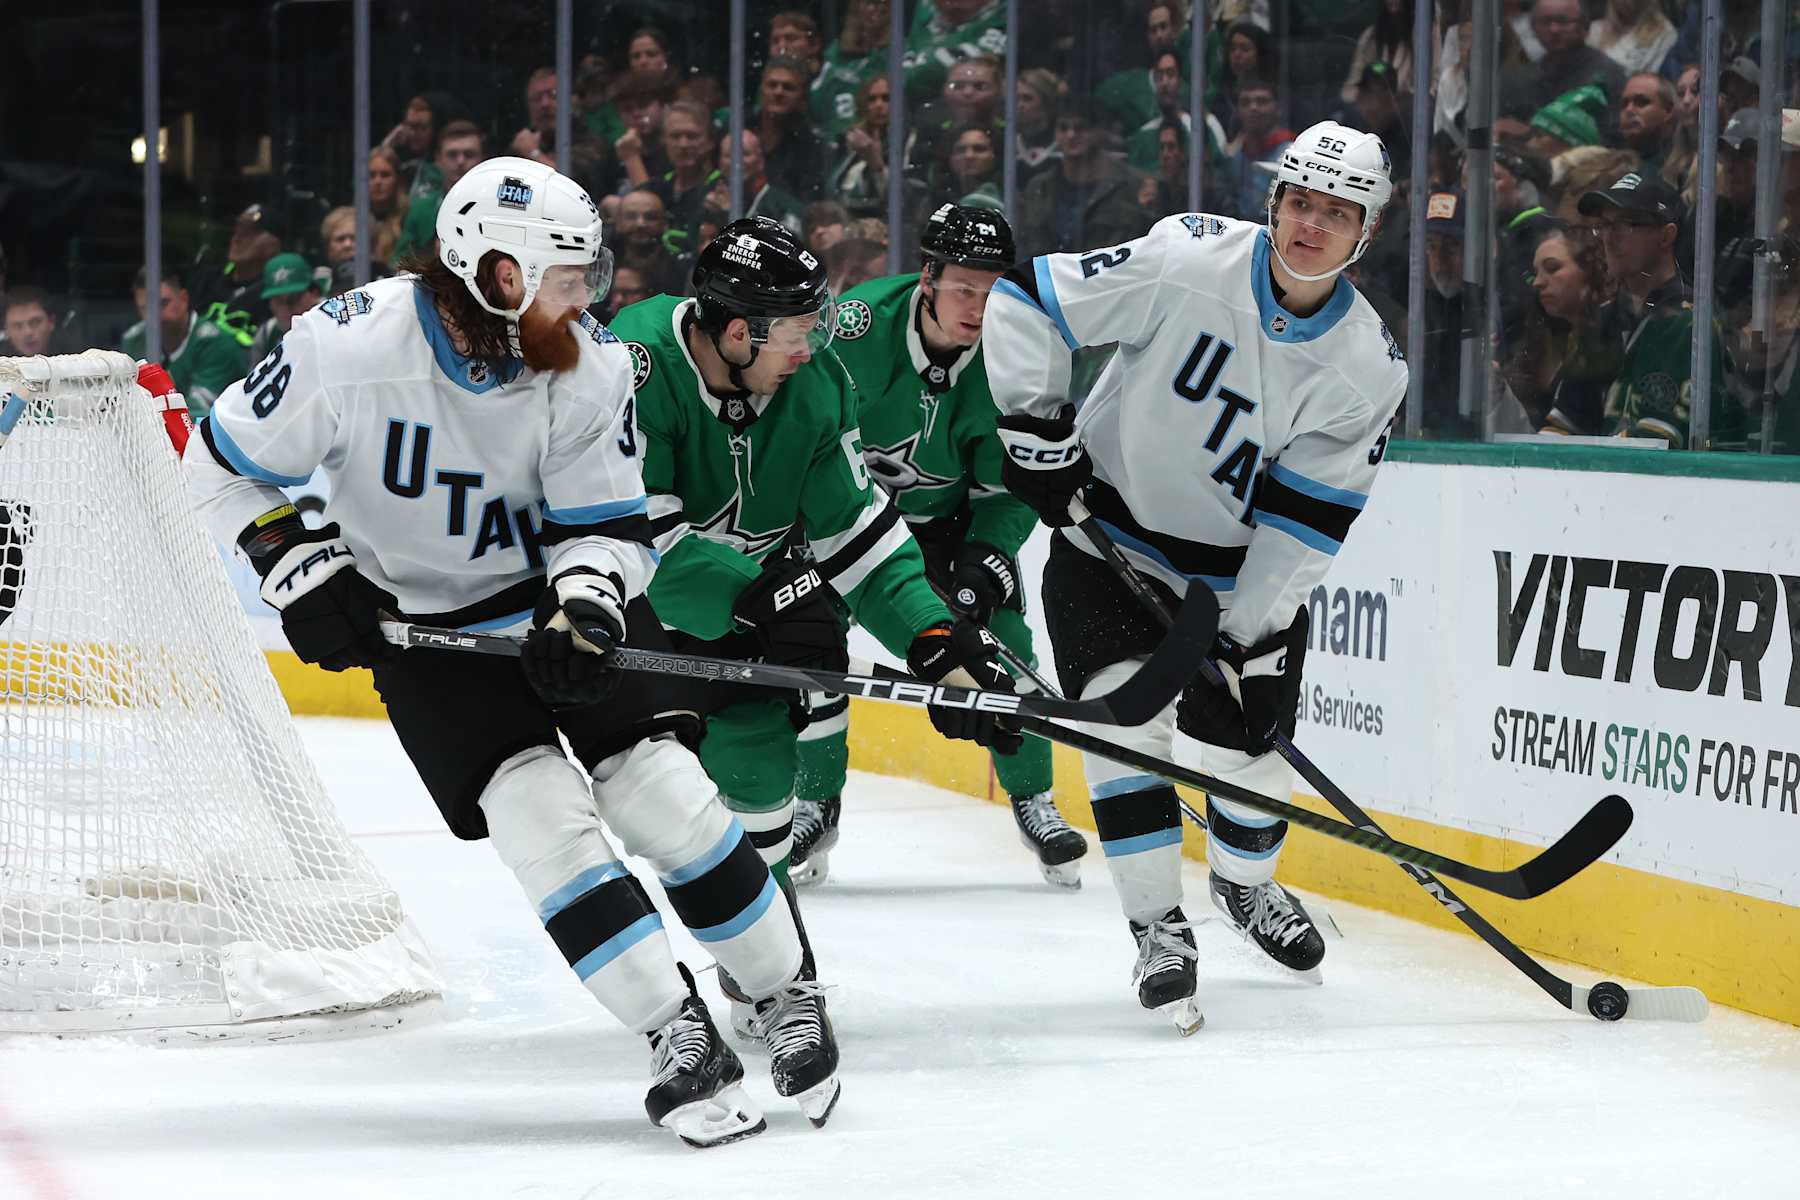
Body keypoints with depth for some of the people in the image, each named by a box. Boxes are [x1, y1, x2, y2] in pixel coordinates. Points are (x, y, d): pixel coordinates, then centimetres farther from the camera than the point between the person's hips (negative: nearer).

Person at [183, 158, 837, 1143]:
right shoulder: (349, 347, -23)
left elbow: (608, 524, -9)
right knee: (539, 813, -19)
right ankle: (678, 1036, -14)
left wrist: (583, 608, -28)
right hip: (423, 623, -2)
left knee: (661, 789, -11)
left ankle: (785, 992, 8)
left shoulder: (589, 367, -15)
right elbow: (225, 468, -10)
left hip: (557, 590, 2)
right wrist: (300, 568, -18)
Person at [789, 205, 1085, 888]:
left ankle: (1033, 805, 10)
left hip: (952, 512, 1)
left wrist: (987, 557, -26)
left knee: (1001, 641, -9)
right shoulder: (857, 326, -30)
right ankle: (815, 806, 10)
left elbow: (1011, 489, -12)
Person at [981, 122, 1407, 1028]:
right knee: (1124, 720, -16)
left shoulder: (1368, 366, -13)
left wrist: (1254, 636, -16)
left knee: (1250, 742, 5)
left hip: (1243, 565, 3)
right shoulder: (1188, 262, -22)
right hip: (1110, 534, -3)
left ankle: (1244, 883, 38)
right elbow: (1024, 303, -18)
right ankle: (1157, 925, -3)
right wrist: (1035, 429, -19)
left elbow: (1309, 516, -12)